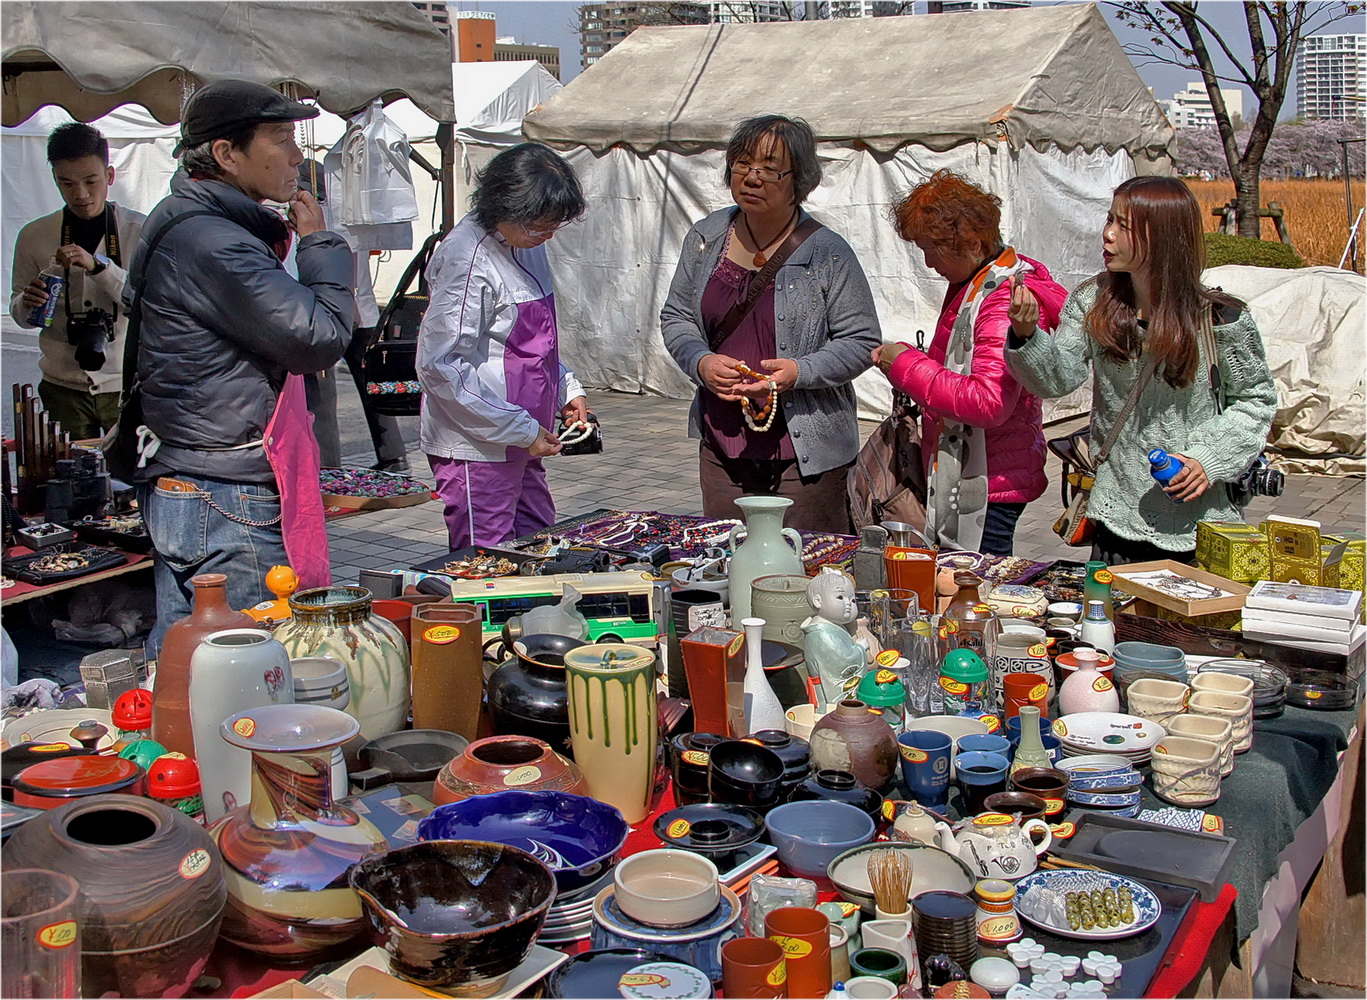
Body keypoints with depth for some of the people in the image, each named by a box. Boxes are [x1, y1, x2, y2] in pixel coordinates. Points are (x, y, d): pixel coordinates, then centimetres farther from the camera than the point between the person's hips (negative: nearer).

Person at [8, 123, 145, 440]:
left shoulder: (140, 231, -3)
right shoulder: (34, 236, 5)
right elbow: (19, 313, 13)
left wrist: (98, 266, -23)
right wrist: (28, 304, -10)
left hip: (126, 386, -2)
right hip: (63, 389, 2)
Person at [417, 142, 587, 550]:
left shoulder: (528, 245, 10)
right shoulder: (466, 258, -18)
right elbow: (441, 367, -21)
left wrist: (567, 389, 10)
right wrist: (523, 430, -19)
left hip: (520, 442, 9)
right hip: (476, 447, -9)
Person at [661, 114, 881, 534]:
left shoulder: (827, 253, -8)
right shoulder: (705, 239, 5)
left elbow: (862, 341, -6)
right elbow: (675, 316, 13)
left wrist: (800, 372, -21)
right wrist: (700, 361, -7)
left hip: (805, 452, -4)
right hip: (722, 443, 4)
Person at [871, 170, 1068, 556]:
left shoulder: (1009, 300, -19)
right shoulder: (970, 285, 12)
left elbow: (989, 402, -27)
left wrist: (906, 366, -18)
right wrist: (902, 363, 6)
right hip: (958, 479, 10)